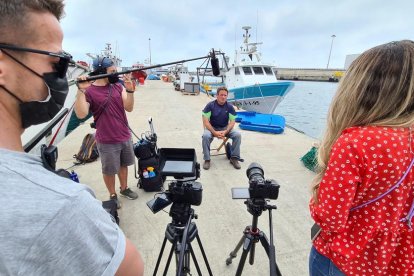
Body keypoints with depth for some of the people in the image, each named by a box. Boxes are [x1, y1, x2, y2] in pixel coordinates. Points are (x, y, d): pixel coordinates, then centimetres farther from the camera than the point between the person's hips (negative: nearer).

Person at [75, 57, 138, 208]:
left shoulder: (118, 86, 4)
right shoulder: (89, 91, -10)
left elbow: (129, 107, -6)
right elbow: (81, 114, -23)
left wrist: (129, 89, -20)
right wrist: (81, 90, -29)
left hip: (125, 137, 5)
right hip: (107, 141, -5)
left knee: (123, 165, 21)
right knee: (109, 170, 11)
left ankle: (124, 188, 41)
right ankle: (112, 195, 32)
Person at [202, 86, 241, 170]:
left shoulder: (230, 106, -4)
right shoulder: (210, 105, -11)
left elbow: (232, 121, -5)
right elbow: (205, 121, -15)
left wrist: (225, 132, -24)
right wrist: (215, 132, -26)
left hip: (225, 128, 2)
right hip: (212, 128, -2)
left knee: (237, 135, -22)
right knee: (206, 136, -33)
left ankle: (234, 158, -8)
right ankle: (207, 159, -18)